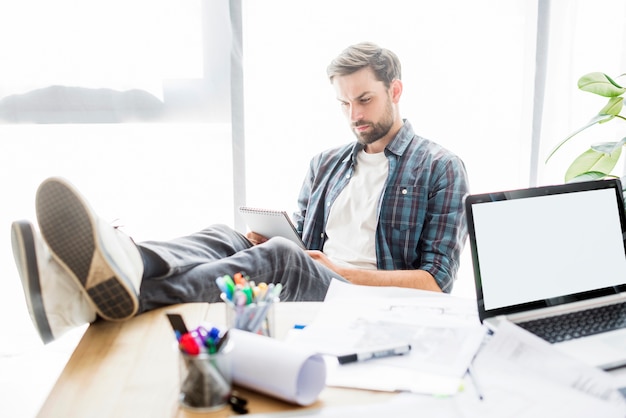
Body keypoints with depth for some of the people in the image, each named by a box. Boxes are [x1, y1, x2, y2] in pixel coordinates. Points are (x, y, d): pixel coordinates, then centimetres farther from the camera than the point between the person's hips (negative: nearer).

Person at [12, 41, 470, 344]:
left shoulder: (441, 168, 7)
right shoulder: (326, 163, 23)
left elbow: (436, 280, 0)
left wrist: (347, 272, -10)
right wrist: (265, 238, -1)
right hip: (310, 286, 5)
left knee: (278, 255, -34)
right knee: (225, 237, -23)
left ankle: (134, 291, -54)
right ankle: (128, 265, -54)